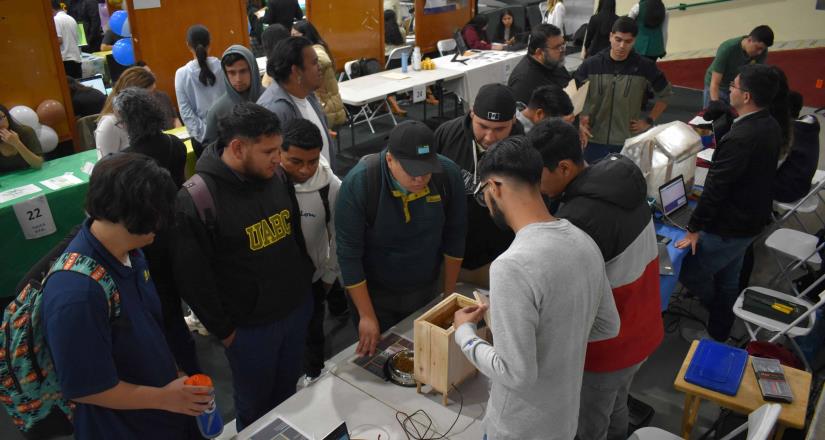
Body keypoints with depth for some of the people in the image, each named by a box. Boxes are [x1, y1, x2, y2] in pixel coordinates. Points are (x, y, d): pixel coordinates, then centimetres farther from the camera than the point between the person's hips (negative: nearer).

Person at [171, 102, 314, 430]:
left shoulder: (276, 176, -5)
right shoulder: (196, 201, -24)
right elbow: (192, 279, -17)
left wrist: (305, 284, 11)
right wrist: (223, 330, -8)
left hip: (298, 308, 5)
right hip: (249, 327, -5)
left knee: (287, 395, 26)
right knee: (255, 406, 20)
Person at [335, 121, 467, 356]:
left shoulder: (448, 174, -19)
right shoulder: (358, 183, -26)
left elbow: (454, 235, -6)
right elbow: (349, 253, -20)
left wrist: (449, 291, 1)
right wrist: (366, 316, -16)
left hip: (426, 291, 3)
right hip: (373, 293, -2)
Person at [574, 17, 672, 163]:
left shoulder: (644, 67, -4)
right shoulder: (591, 64, -4)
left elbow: (664, 94, 10)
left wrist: (649, 121, 4)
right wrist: (579, 121, -6)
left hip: (628, 142, 0)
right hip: (594, 140, 1)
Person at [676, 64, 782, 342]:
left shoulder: (740, 139, -30)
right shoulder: (771, 127, 0)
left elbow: (715, 189, -27)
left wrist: (694, 229, -18)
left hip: (729, 228, -9)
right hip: (753, 219, 9)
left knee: (690, 274, 7)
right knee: (728, 280, 22)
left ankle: (715, 334, 26)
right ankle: (719, 334, 38)